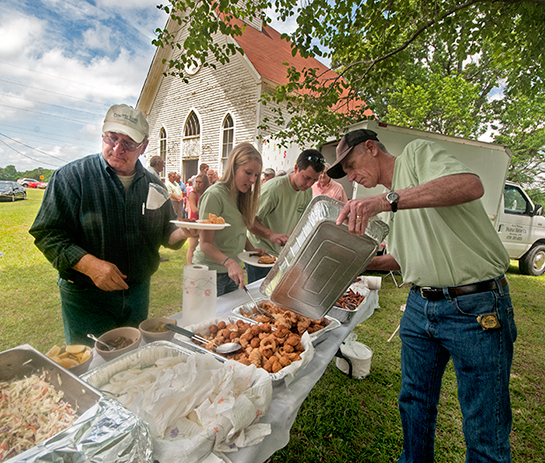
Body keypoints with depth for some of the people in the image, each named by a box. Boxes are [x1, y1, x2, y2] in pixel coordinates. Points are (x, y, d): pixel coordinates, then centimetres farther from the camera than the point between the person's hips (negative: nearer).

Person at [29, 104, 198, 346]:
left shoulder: (153, 185, 3)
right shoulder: (72, 176, -9)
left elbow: (166, 234, 11)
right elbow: (48, 233, -13)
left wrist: (183, 232, -12)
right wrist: (89, 264, -27)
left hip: (138, 294, 4)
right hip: (86, 298, -4)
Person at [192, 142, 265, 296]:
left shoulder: (241, 195, 7)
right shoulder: (214, 195, -18)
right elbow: (205, 243, -20)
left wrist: (251, 248, -1)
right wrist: (229, 262, -34)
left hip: (232, 271, 8)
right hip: (211, 271, -7)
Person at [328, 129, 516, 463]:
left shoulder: (417, 153, -5)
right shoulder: (392, 196, 17)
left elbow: (471, 185, -26)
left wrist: (386, 200, -34)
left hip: (476, 308, -7)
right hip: (419, 307, 8)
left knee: (486, 433, 6)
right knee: (414, 402, 19)